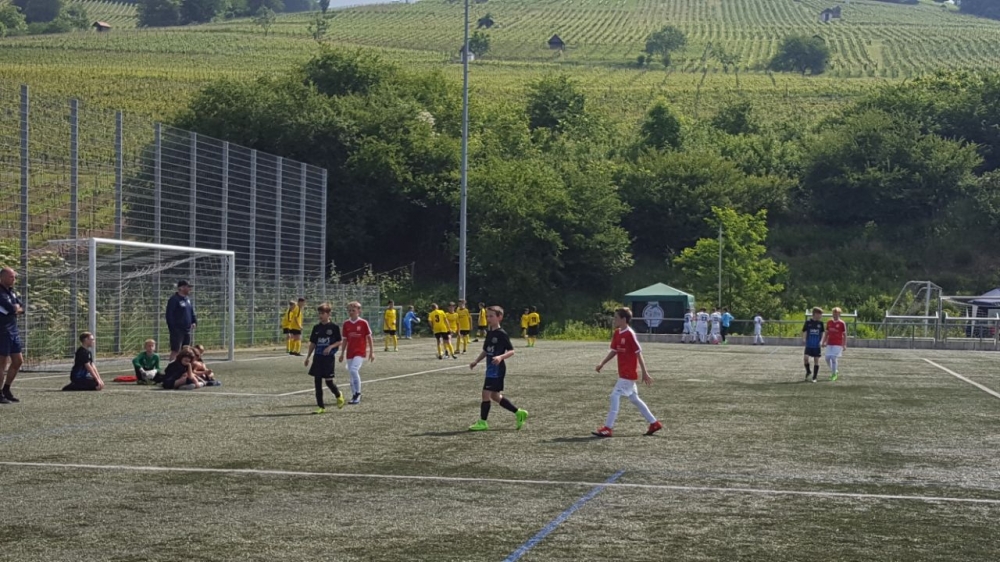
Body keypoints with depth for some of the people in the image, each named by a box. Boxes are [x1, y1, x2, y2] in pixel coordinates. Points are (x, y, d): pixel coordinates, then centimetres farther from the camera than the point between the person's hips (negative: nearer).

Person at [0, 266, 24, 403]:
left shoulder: (11, 292, 14)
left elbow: (22, 308, 12)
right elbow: (12, 309, -23)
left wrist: (16, 309, -8)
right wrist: (17, 307, -3)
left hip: (13, 331, 9)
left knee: (18, 361, 12)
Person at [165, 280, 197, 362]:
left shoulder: (188, 299, 15)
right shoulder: (174, 300, -11)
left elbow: (192, 312, 24)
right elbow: (169, 315, -15)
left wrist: (194, 322, 6)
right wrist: (173, 329, -19)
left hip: (187, 330, 8)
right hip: (177, 330, -8)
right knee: (175, 351, -9)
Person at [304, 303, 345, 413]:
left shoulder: (334, 327, -4)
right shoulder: (316, 328, 8)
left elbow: (339, 341, -1)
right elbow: (312, 343, 14)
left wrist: (331, 347, -18)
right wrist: (308, 357, 11)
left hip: (329, 357, -4)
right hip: (318, 357, 4)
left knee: (328, 381, -6)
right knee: (317, 381, 0)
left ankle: (338, 395, 26)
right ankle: (320, 406, 5)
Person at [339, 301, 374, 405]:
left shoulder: (363, 323, -6)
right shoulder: (346, 324, 6)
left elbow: (369, 338, -1)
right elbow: (345, 340, 13)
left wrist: (372, 352, -2)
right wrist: (342, 354, 13)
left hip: (360, 351, -5)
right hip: (350, 352, 5)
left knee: (353, 370, -23)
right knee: (352, 373, 8)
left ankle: (358, 393, -11)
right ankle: (354, 396, 18)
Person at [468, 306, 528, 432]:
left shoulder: (501, 334, -12)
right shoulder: (489, 333, 13)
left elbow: (511, 351, -14)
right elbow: (485, 351, 23)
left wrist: (501, 357, -30)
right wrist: (476, 361, 13)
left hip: (497, 369, -9)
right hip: (491, 368, 9)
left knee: (486, 393, -8)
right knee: (495, 396, 12)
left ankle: (482, 422, 1)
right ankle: (519, 413, 22)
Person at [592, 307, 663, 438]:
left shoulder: (630, 335, -16)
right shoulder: (617, 333, 8)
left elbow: (639, 354, -15)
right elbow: (614, 351, 18)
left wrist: (645, 373, -14)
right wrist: (602, 364, 8)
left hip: (628, 374, -9)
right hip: (624, 373, 9)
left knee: (615, 396, -12)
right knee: (634, 398, 15)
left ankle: (608, 428, -11)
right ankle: (654, 423, 25)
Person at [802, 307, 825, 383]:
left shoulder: (820, 323, 4)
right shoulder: (808, 322, -1)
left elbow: (822, 333, 11)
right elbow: (804, 331, 4)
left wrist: (821, 341, -4)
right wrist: (803, 339, -13)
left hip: (817, 345, 2)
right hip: (809, 345, -2)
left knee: (816, 360, 1)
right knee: (805, 357, -17)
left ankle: (814, 377, 11)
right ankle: (808, 371, 10)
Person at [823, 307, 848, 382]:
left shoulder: (842, 323, -6)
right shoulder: (829, 322, 8)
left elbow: (844, 335, -3)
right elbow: (826, 333, 16)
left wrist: (844, 345, -7)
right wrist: (824, 342, 10)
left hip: (838, 344, -5)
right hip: (829, 344, 5)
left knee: (834, 358, -10)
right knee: (827, 358, 1)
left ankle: (834, 374, 3)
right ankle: (834, 371, 22)